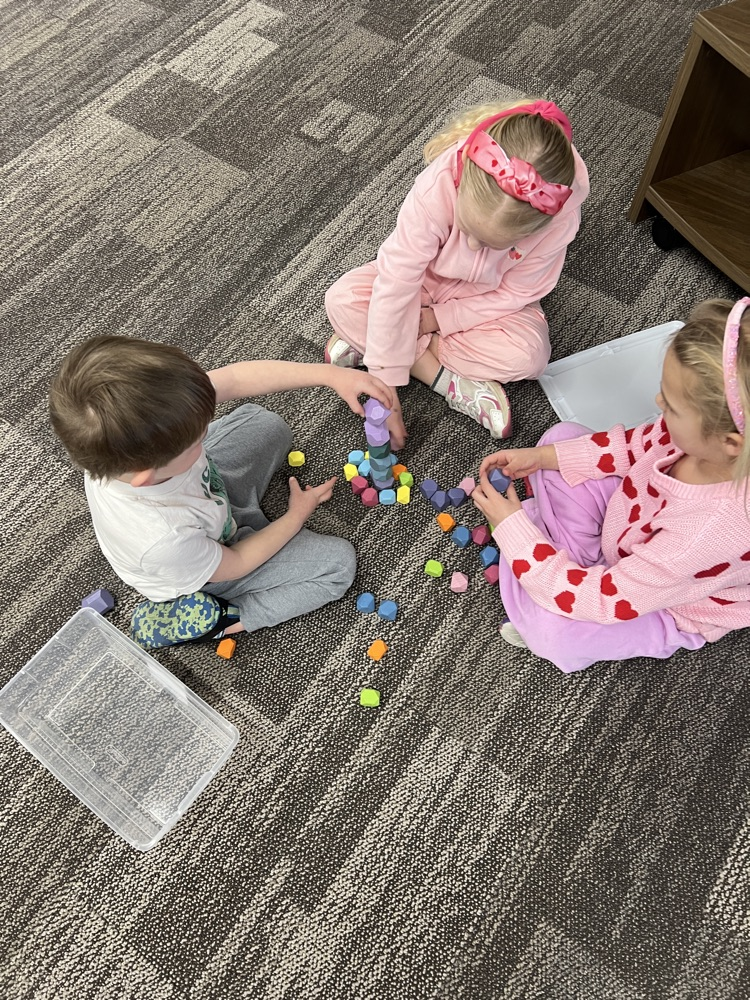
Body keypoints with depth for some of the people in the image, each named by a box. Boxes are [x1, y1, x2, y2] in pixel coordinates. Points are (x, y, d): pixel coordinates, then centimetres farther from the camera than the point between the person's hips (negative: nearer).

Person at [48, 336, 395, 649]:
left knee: (266, 424, 13)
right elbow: (231, 566, -24)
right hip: (203, 572, -5)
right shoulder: (163, 539, -47)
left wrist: (331, 374, -31)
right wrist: (297, 515, -11)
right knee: (339, 563, -6)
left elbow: (235, 378, -28)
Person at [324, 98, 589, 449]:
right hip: (426, 278, 0)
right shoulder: (436, 188, -38)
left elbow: (515, 293, -17)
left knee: (528, 354, -29)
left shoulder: (560, 215, -33)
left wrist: (440, 318, -22)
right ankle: (446, 379, -19)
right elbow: (393, 287, -35)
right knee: (341, 301, -24)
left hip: (490, 299, 0)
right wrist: (385, 390, -34)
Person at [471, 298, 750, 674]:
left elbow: (601, 600, -36)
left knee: (551, 633, -31)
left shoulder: (711, 532, -46)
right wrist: (540, 457, -15)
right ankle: (573, 556, 2)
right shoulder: (712, 433, -29)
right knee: (562, 435, 0)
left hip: (665, 608, -6)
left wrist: (511, 527, -30)